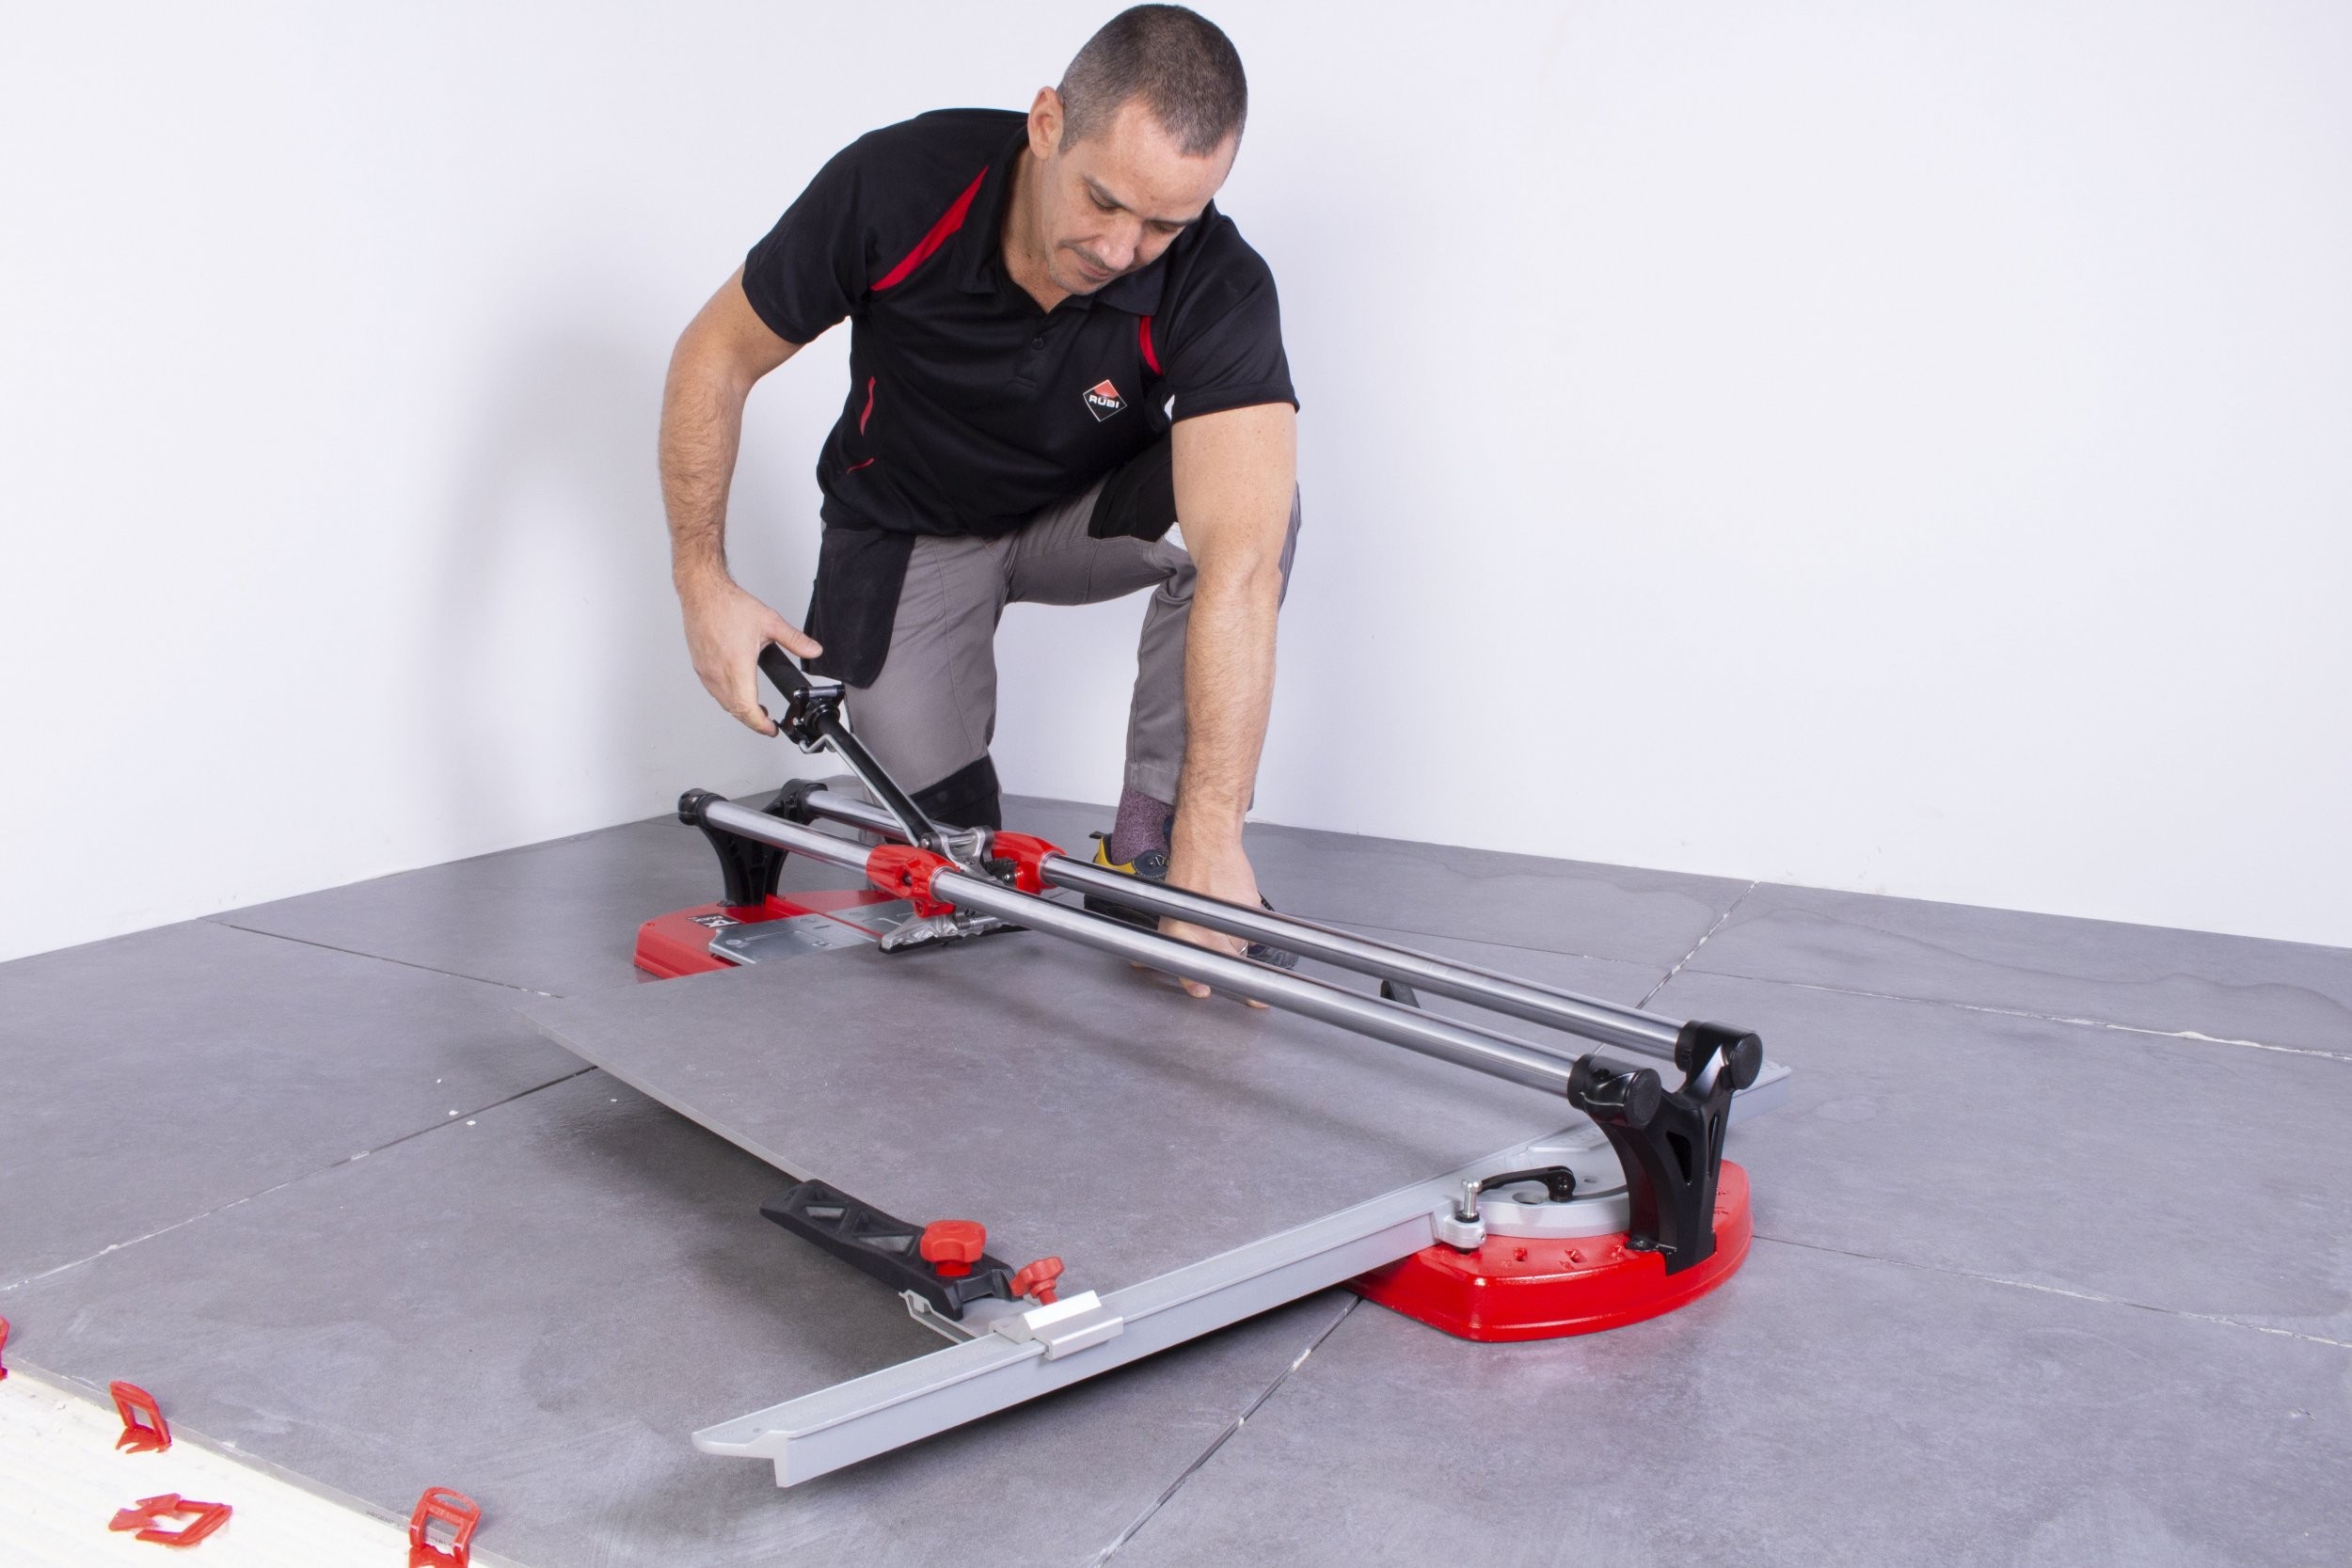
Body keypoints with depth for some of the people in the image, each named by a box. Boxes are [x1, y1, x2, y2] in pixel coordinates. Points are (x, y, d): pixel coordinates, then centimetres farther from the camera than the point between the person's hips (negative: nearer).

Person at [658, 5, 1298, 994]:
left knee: (1250, 499, -32)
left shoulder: (1221, 289, -31)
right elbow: (718, 357, -14)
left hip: (1084, 512, 1)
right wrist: (702, 581, -22)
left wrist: (1209, 830, -50)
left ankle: (1151, 847, -18)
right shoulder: (897, 184, -29)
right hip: (909, 530, 0)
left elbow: (1239, 567, -42)